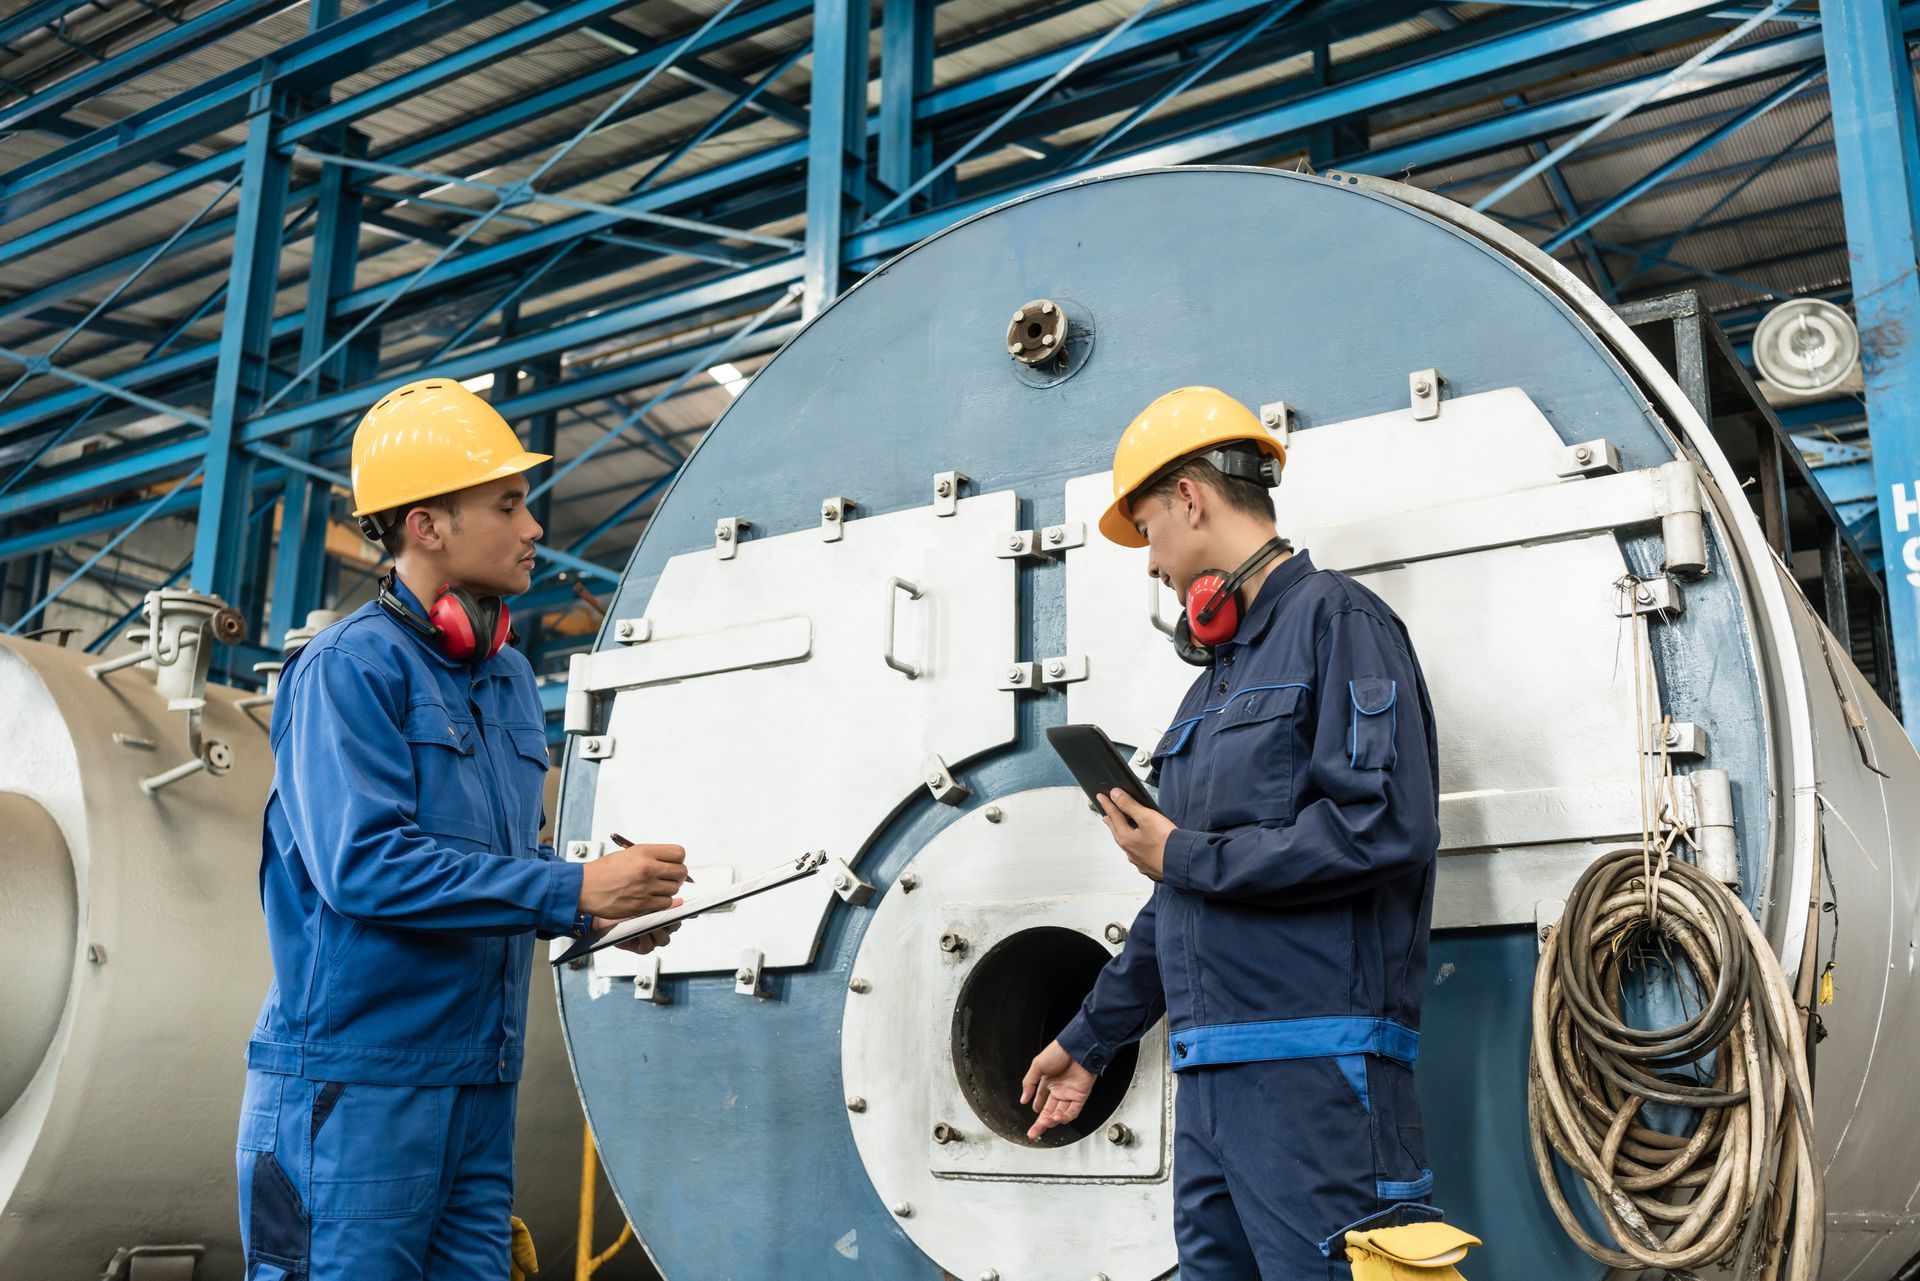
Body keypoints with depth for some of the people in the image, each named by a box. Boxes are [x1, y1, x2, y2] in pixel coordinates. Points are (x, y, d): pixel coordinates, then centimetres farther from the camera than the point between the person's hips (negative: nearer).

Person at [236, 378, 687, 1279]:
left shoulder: (508, 676, 14)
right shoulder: (350, 667, -12)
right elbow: (364, 864, -24)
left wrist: (601, 908, 2)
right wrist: (572, 889, -22)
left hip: (481, 1085, 8)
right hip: (354, 1084, -8)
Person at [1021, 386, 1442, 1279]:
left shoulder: (1333, 619, -5)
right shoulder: (1216, 681, 21)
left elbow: (1386, 827, -20)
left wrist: (1186, 858, -9)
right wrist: (1088, 1041, 31)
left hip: (1316, 1073, -9)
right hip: (1210, 1081, 9)